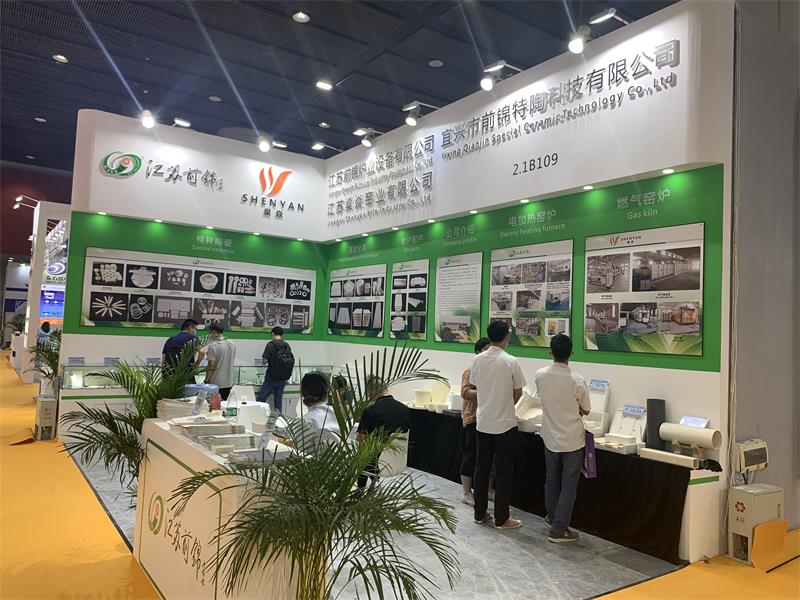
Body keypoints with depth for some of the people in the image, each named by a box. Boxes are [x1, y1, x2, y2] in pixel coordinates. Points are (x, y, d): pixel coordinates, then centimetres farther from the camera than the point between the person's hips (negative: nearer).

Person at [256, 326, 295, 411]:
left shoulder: (271, 344, -10)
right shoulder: (287, 346, 4)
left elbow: (264, 361, -15)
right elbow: (291, 361, 8)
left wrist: (264, 360, 7)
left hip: (272, 378, -5)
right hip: (283, 379, 5)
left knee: (260, 399, 3)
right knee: (278, 400, 11)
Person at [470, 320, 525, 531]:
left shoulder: (477, 359, -2)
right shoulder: (511, 362, -14)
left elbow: (475, 386, 7)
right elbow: (518, 393, -4)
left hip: (482, 422, 4)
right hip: (504, 424, -4)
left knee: (481, 467, 13)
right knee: (503, 471, 5)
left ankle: (479, 513, 22)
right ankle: (501, 519, 12)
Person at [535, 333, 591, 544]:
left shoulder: (540, 375, -10)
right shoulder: (577, 381, -18)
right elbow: (586, 411, -4)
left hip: (550, 437, 4)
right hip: (572, 440, -3)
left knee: (552, 480, 20)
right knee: (568, 485, 6)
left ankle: (552, 517, 37)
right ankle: (559, 529, 9)